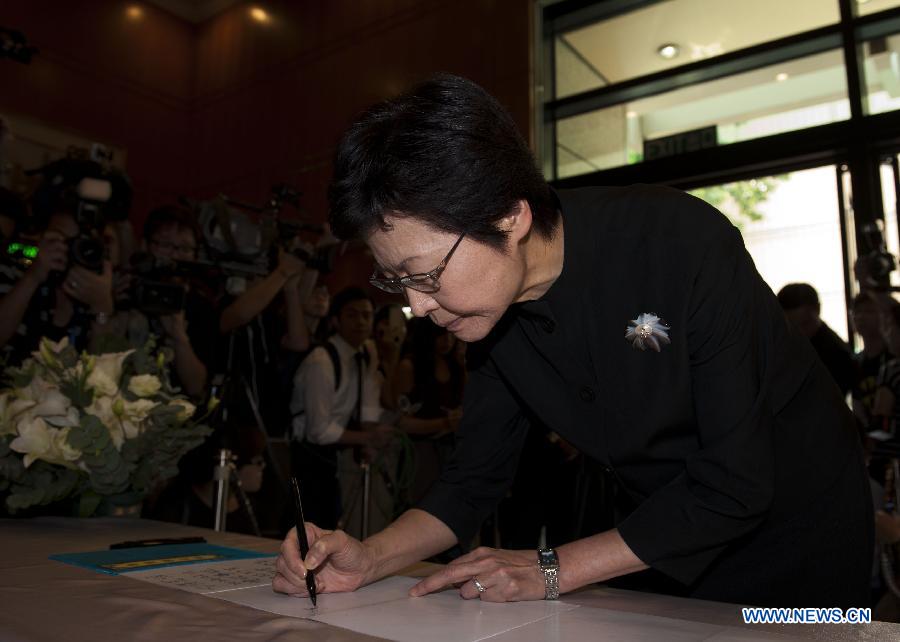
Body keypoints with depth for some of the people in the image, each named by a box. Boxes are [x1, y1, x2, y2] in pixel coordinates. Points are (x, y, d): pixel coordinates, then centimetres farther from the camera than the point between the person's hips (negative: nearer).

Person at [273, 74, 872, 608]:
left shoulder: (686, 244, -32)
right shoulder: (493, 310, -14)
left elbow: (734, 485, -29)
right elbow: (475, 477, -6)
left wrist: (552, 570, -26)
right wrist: (369, 558, -21)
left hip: (796, 536, -3)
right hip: (663, 531, 4)